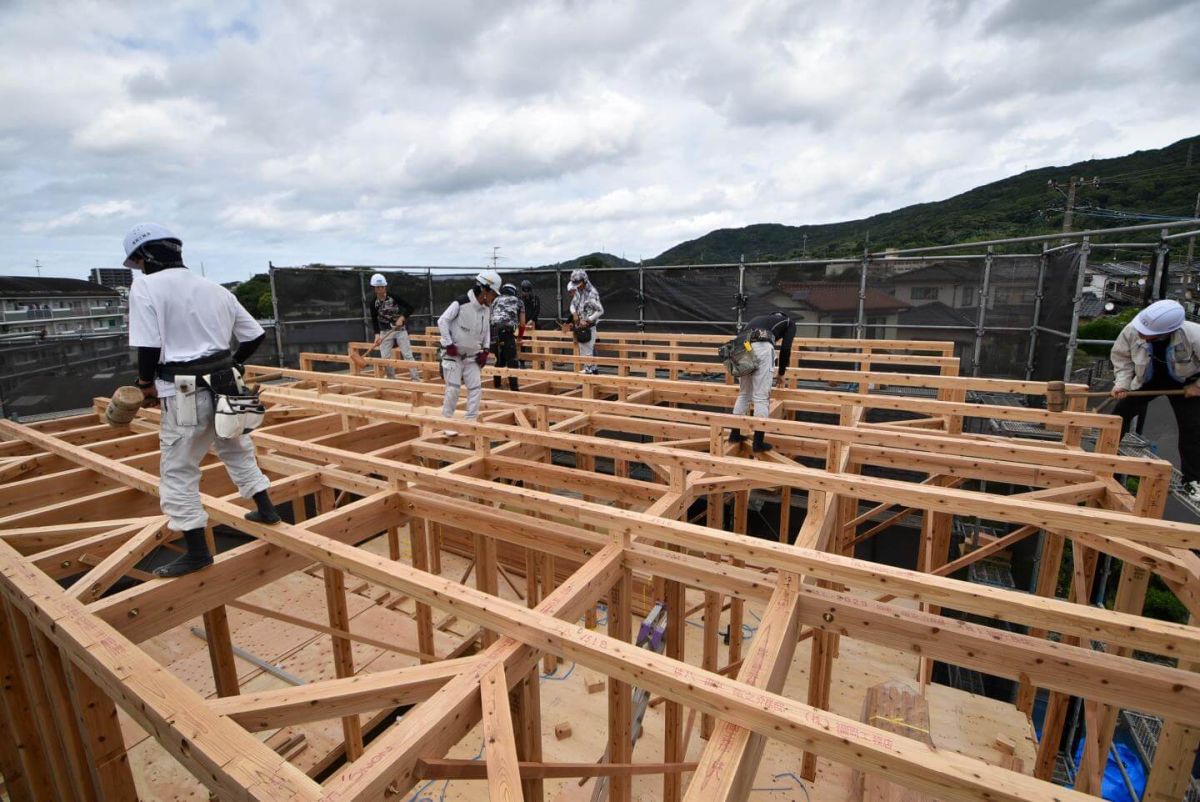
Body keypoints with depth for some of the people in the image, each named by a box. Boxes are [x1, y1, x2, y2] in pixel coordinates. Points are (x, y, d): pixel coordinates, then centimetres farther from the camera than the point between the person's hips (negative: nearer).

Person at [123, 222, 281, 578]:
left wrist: (146, 383, 3)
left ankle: (197, 552, 10)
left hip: (186, 393, -6)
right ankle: (265, 509, 35)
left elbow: (148, 346, -14)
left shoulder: (146, 286, -7)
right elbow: (255, 335, 12)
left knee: (178, 471, 5)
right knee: (237, 451, 24)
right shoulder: (215, 288, 11)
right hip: (225, 384, 6)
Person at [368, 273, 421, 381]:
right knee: (385, 357, -1)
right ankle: (392, 380, 13)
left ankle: (416, 380, -7)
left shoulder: (394, 297, -12)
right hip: (385, 331, 3)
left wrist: (402, 318, -22)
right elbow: (374, 320, 0)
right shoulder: (374, 302, -5)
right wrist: (377, 334, -14)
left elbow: (410, 308, -8)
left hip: (400, 329, -3)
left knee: (408, 355, -7)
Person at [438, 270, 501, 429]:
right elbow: (442, 321, -16)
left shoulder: (487, 309, 1)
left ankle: (471, 422, 12)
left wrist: (485, 350, 6)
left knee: (476, 388, 1)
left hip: (472, 355, 6)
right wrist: (449, 344, -17)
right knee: (453, 389, -6)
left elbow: (487, 330, 14)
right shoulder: (460, 303, -20)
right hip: (454, 354, -6)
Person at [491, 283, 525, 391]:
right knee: (512, 361, -3)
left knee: (499, 360, 19)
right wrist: (519, 338, 43)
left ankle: (496, 386, 25)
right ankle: (514, 389, -8)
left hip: (493, 331, 4)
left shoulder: (496, 300, 33)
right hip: (506, 331, -4)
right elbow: (522, 324, 28)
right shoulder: (518, 301, 25)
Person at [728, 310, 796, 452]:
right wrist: (781, 373, 28)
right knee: (762, 397, 2)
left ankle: (735, 434, 24)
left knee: (743, 394, 20)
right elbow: (785, 349, 14)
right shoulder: (790, 323, 28)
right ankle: (758, 442, 6)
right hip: (762, 347, -5)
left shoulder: (764, 318, 42)